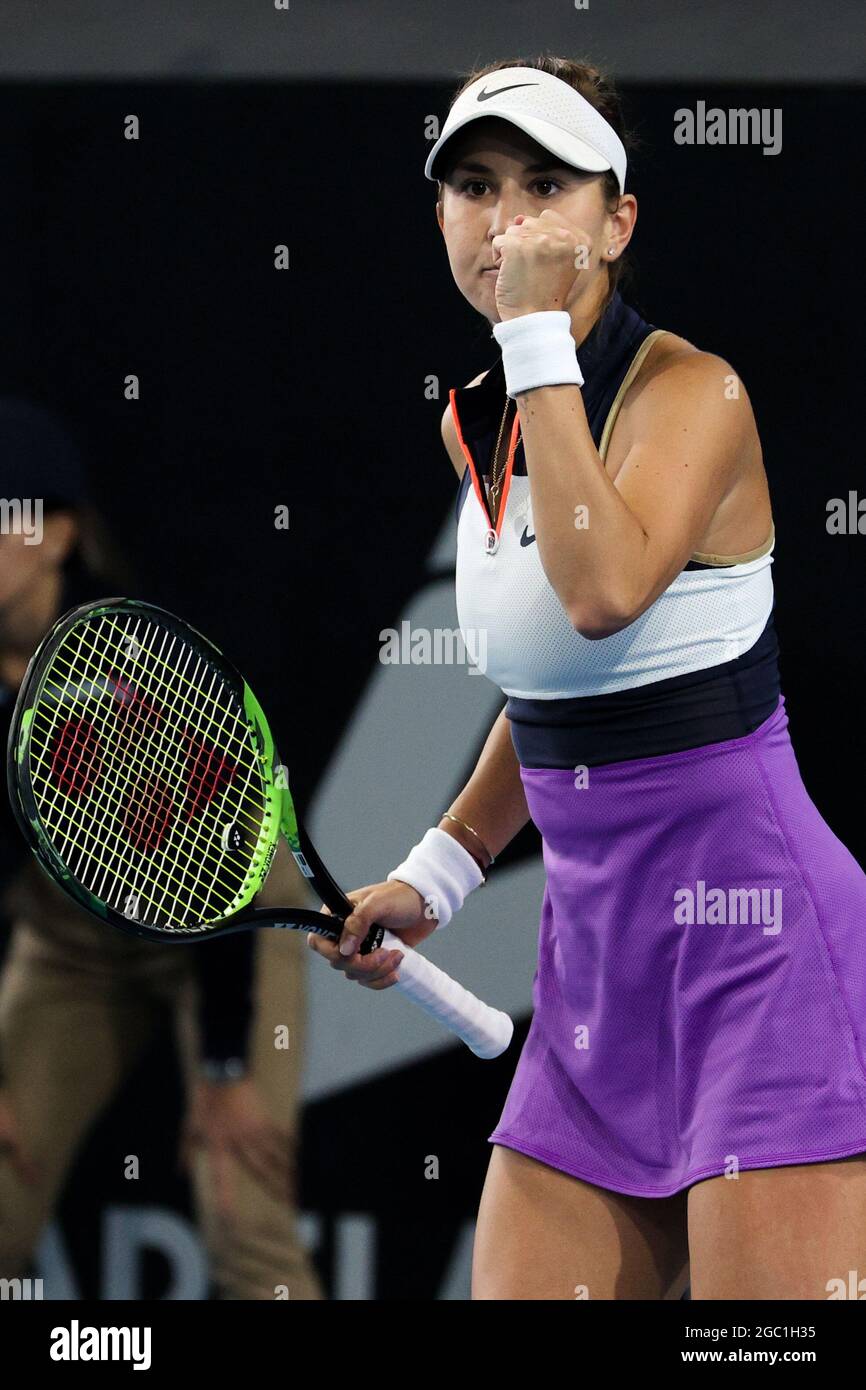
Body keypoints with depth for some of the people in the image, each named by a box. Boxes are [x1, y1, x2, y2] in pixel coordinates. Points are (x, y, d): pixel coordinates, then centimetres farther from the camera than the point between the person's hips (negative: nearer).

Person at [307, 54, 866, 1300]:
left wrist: (540, 335, -24)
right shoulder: (473, 426, 11)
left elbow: (604, 590, -30)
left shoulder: (694, 392, -11)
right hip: (593, 948, 8)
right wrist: (437, 873, 17)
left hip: (752, 924, -8)